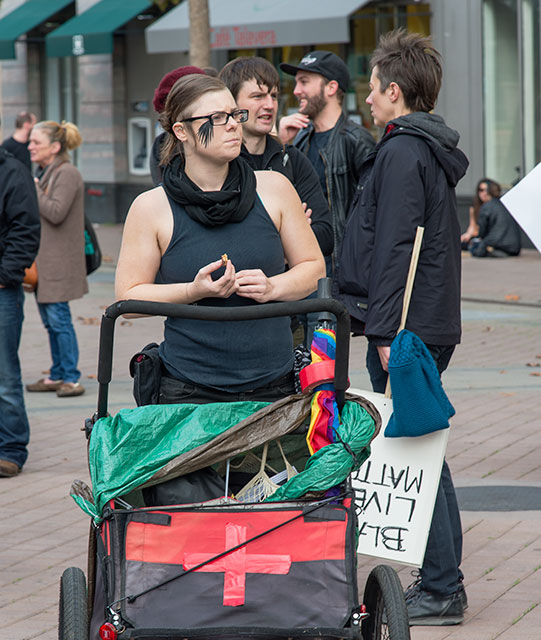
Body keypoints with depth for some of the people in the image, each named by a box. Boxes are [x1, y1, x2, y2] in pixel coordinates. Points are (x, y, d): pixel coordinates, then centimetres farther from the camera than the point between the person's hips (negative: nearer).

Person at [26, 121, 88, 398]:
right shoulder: (44, 173, 16)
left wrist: (33, 191, -13)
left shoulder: (67, 174, -13)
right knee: (51, 321, 12)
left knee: (58, 318, -8)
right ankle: (57, 376, 18)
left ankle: (71, 378, -4)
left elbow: (56, 213, -22)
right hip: (43, 259, 9)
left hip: (59, 261, -9)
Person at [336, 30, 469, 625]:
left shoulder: (402, 154, -14)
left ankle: (441, 589, -4)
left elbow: (394, 248, -19)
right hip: (431, 324, 10)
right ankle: (442, 582, 18)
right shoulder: (427, 149, 17)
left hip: (406, 326, -10)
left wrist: (386, 331, -20)